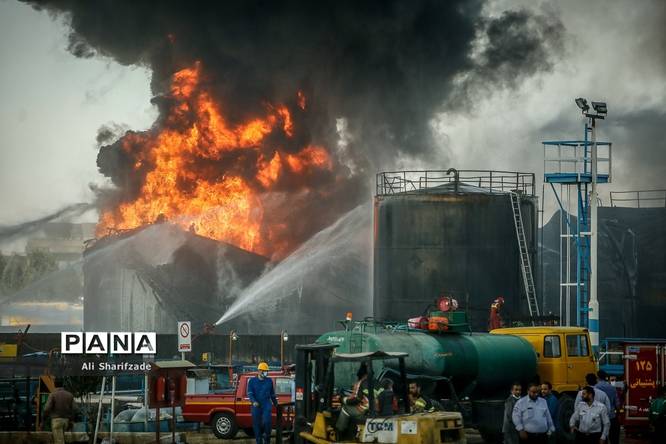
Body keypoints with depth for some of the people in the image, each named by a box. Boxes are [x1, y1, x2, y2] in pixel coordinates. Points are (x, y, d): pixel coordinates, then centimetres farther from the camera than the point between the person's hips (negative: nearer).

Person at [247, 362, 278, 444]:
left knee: (266, 422, -18)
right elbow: (249, 393, -3)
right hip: (256, 406, 0)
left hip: (267, 405, 0)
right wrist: (254, 401, -21)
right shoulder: (252, 381, 5)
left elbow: (272, 394, 18)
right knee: (257, 424, 2)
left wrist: (276, 404, 21)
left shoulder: (269, 381, 9)